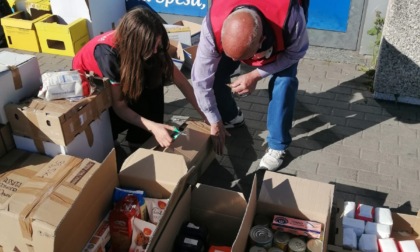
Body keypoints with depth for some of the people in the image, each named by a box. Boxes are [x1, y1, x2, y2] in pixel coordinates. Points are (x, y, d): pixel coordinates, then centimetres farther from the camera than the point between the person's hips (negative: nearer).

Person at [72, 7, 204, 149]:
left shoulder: (147, 44, -25)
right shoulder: (108, 54, -39)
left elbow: (181, 82, -19)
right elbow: (119, 106, -34)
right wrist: (152, 127, -46)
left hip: (121, 78, 5)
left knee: (154, 80, -22)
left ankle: (145, 138, -8)